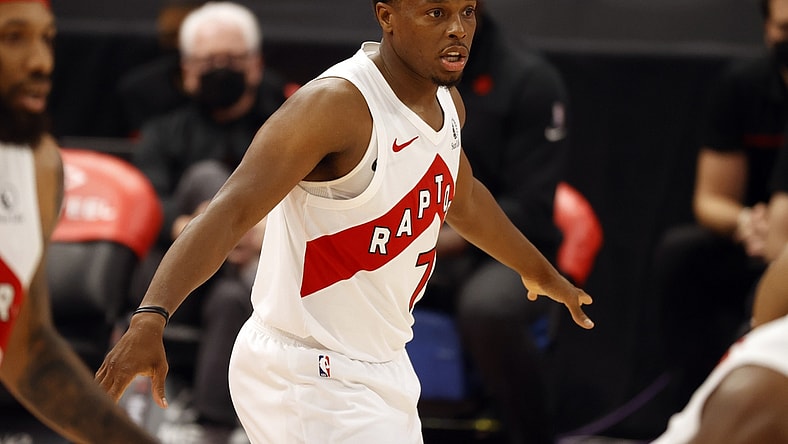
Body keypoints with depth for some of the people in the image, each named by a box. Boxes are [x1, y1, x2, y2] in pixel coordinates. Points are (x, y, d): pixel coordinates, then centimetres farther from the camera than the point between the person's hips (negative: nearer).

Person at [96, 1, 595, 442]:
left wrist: (540, 271, 42)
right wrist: (151, 318, -46)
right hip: (307, 378, -9)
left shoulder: (446, 102, 5)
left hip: (382, 369, 9)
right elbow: (230, 212, -32)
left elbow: (463, 200, 27)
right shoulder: (336, 105, -22)